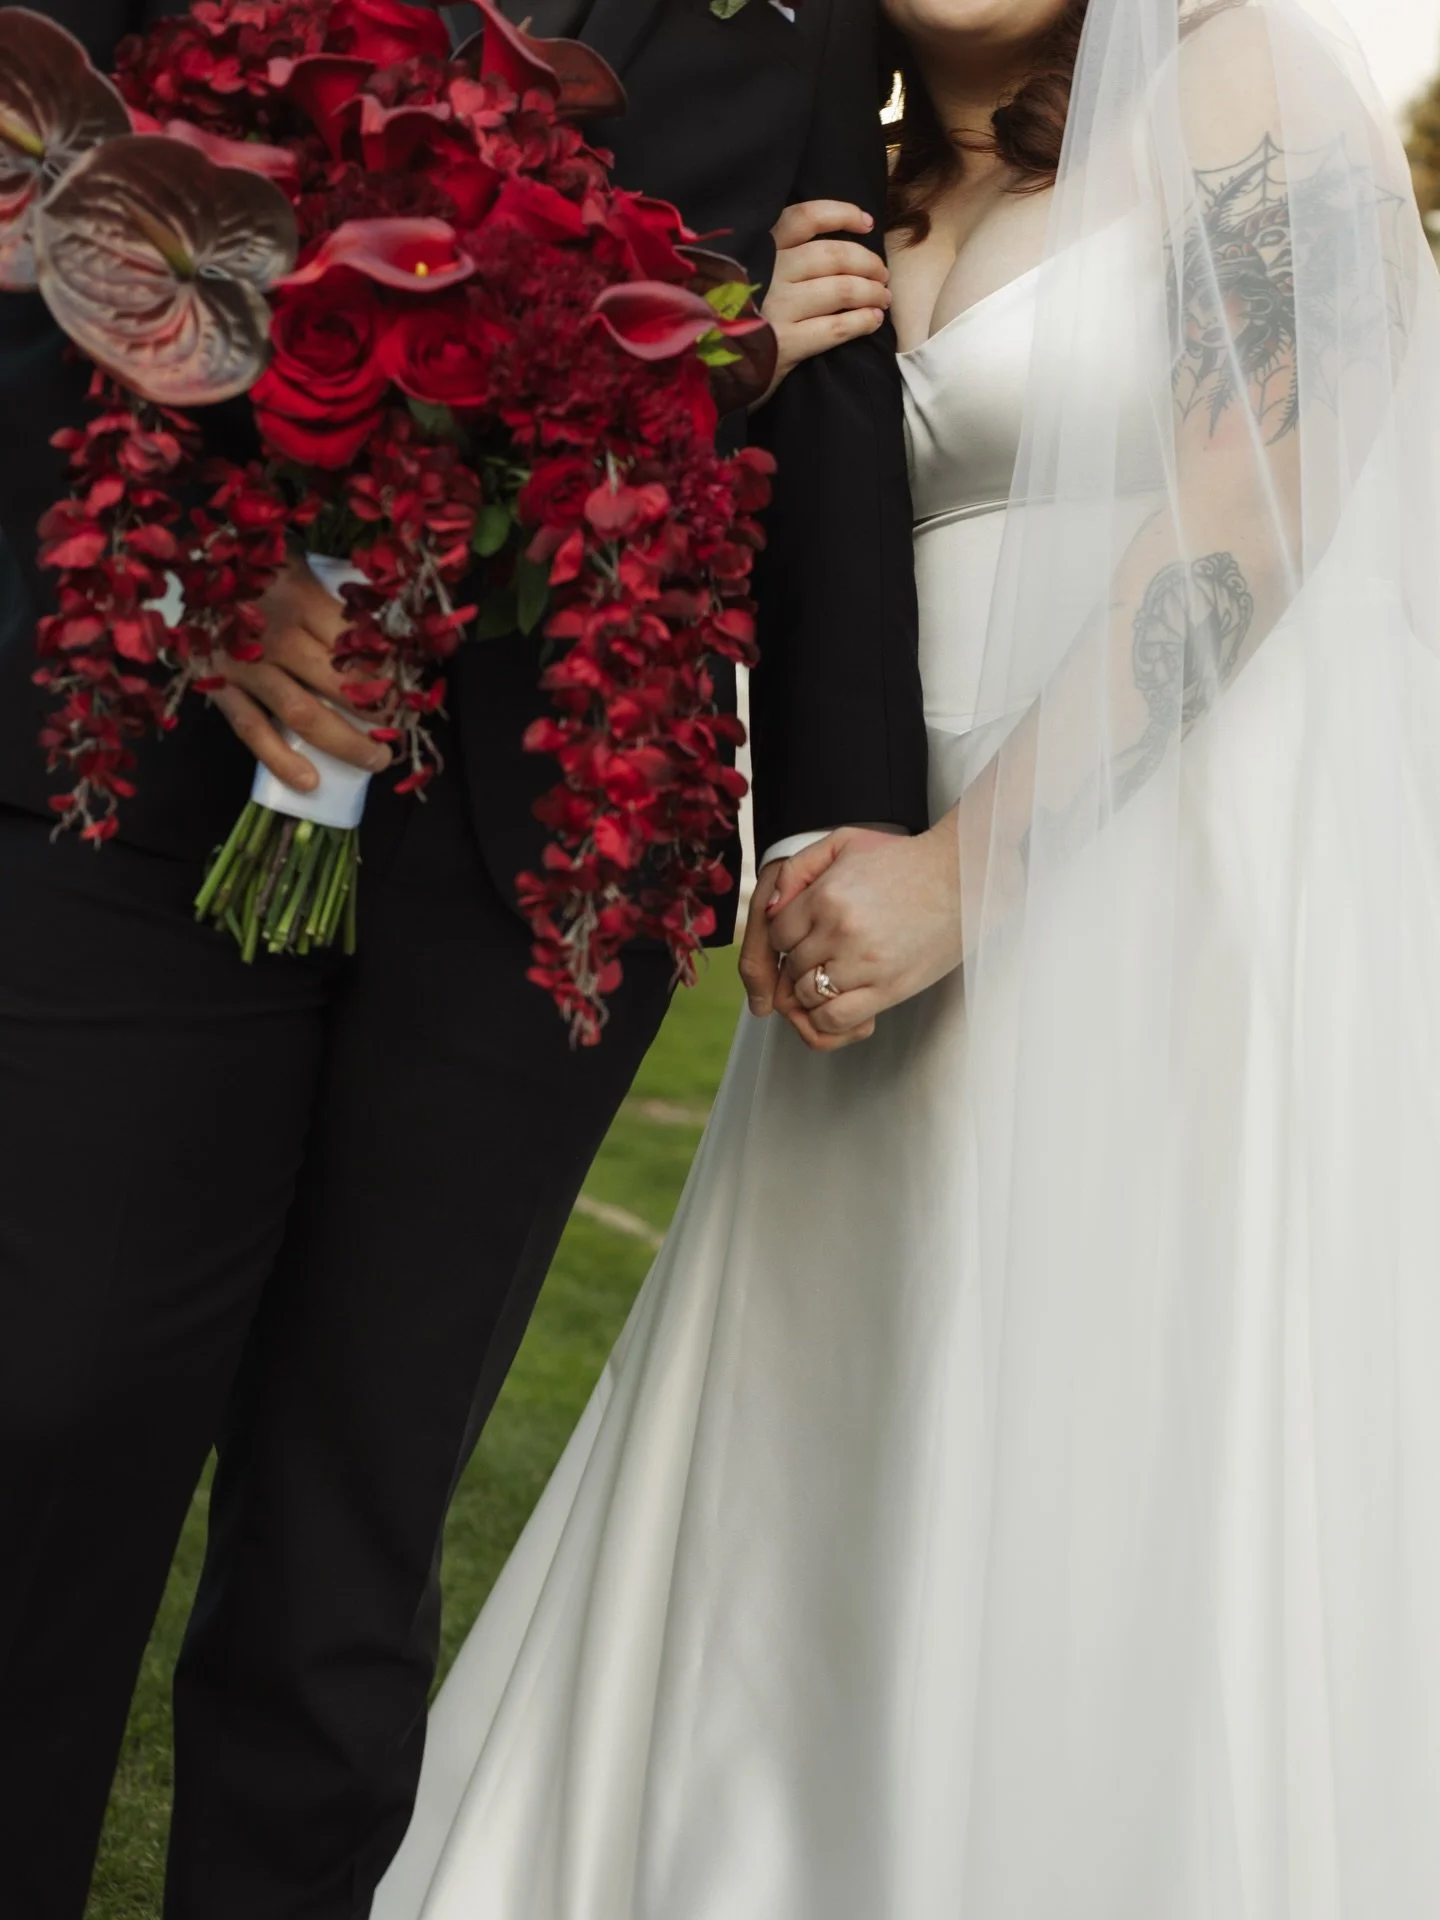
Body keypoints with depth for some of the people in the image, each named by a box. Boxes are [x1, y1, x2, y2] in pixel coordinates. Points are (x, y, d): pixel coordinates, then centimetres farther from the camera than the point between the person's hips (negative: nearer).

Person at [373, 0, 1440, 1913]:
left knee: (1113, 1507, -3)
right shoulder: (862, 207, 16)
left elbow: (1246, 509, -13)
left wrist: (970, 873, -17)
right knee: (834, 1500, 7)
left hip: (1190, 882, -6)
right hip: (923, 898, 6)